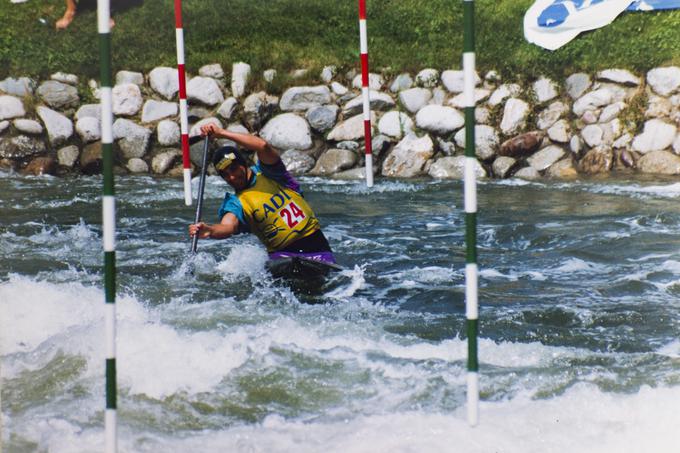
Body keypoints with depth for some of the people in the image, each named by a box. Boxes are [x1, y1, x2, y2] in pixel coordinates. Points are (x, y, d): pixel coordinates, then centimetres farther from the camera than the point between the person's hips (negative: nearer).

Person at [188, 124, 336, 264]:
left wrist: (222, 133, -20)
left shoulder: (266, 172, 4)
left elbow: (263, 146, -18)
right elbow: (228, 226, -19)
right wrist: (210, 230, -43)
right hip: (282, 253, 0)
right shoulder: (236, 203, 3)